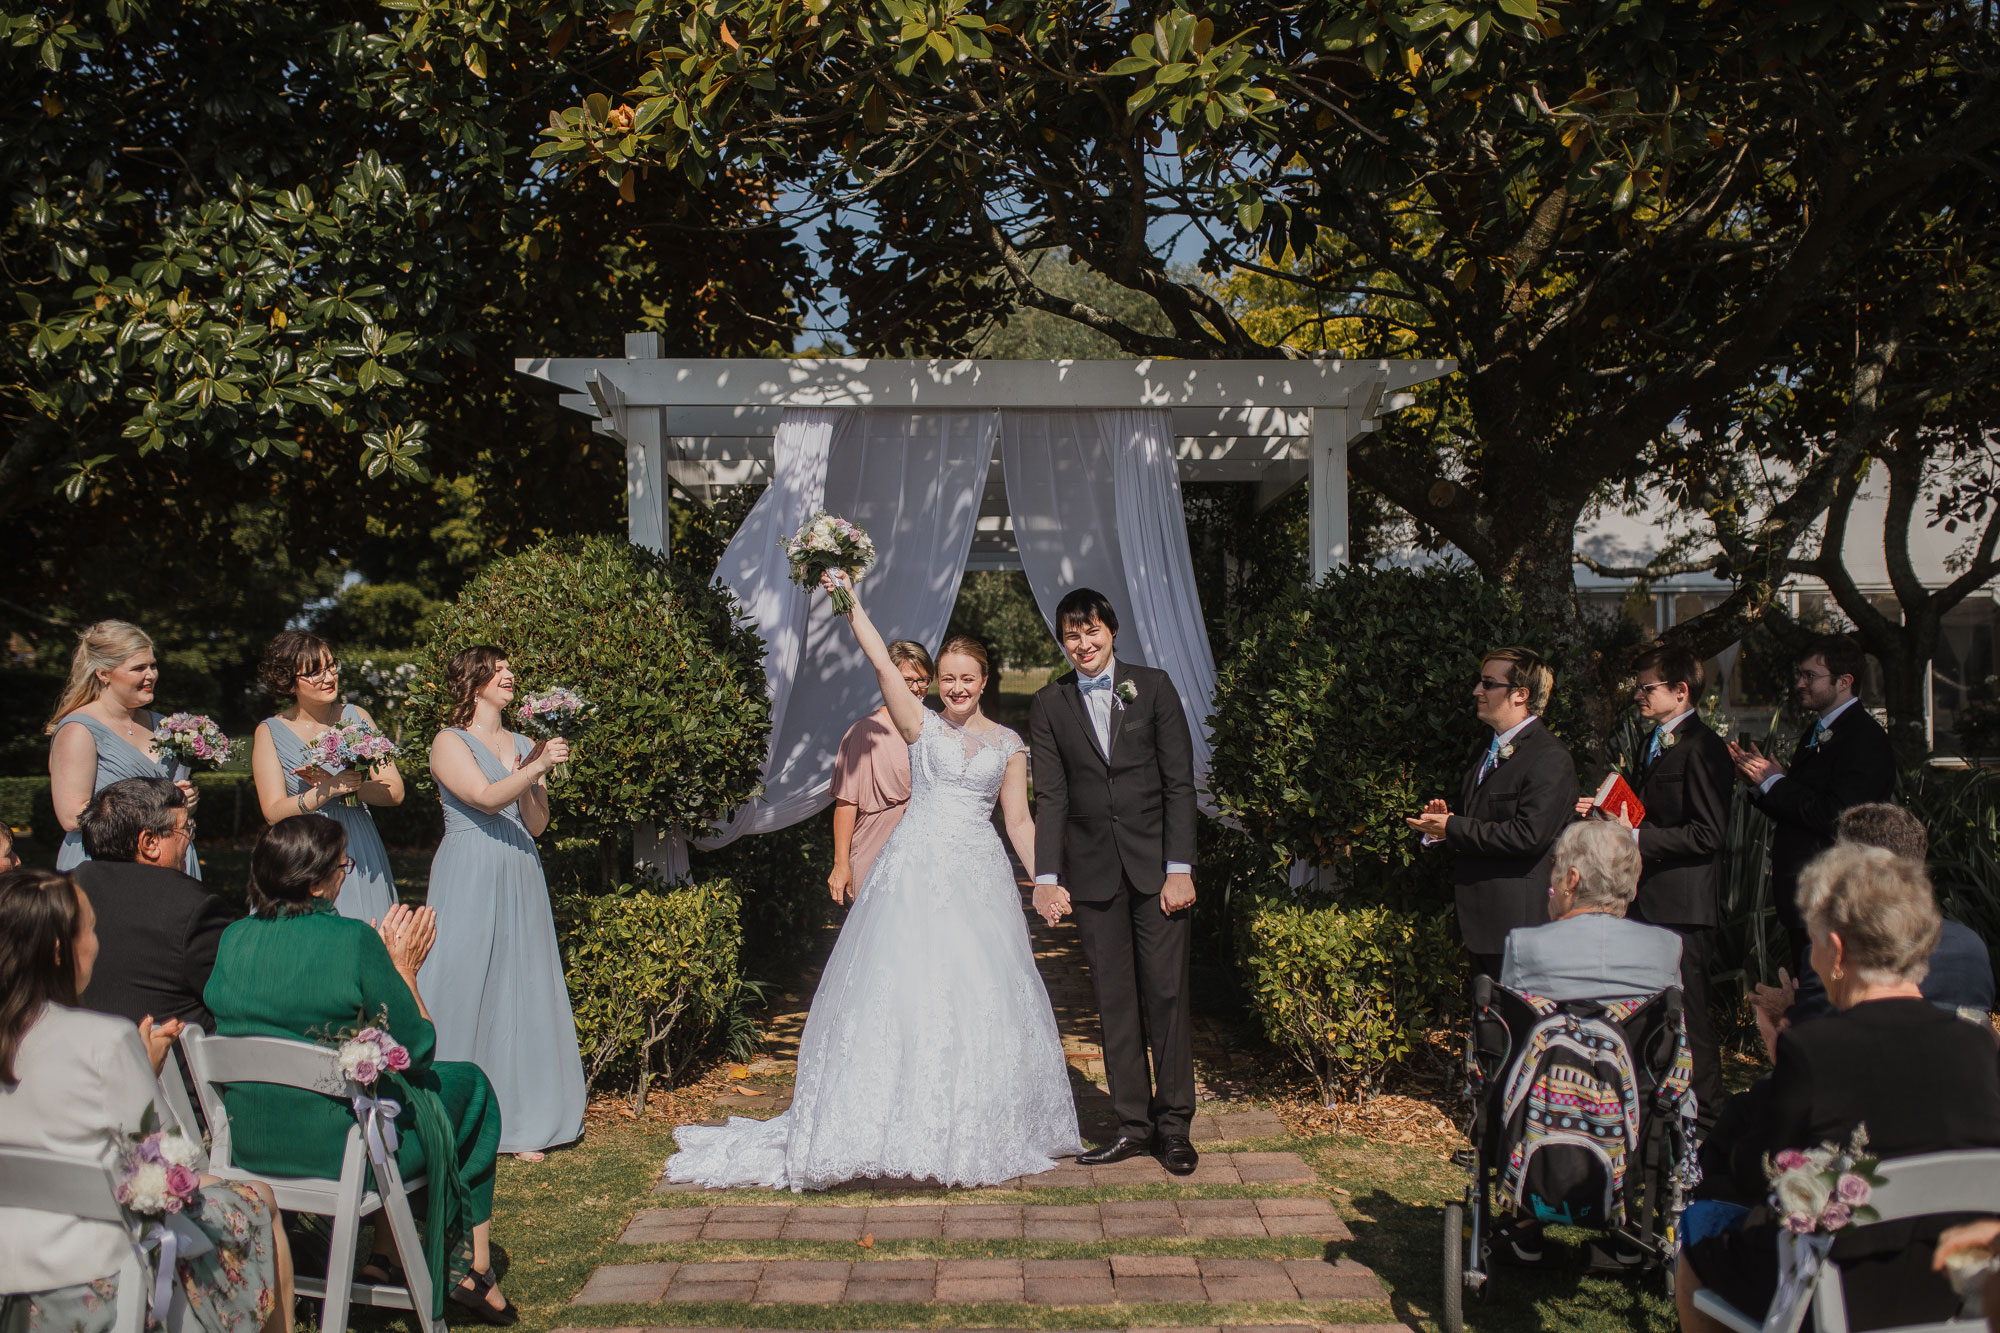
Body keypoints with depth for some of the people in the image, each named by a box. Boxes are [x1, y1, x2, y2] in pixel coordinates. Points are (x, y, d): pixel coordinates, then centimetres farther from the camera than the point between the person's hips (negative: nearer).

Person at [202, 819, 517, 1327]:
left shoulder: (234, 939, 0)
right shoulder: (353, 941, -18)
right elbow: (416, 1050, -11)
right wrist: (403, 969, 3)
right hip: (339, 1149, -7)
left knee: (400, 1092, 30)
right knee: (468, 1085, 18)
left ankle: (386, 1256, 29)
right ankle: (471, 1268, 27)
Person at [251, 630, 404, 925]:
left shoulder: (356, 717, 6)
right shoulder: (270, 732, 1)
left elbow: (394, 791, 1)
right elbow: (274, 811, -7)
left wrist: (346, 787, -14)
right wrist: (329, 790, -20)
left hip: (360, 854, 2)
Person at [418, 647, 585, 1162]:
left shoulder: (523, 746, 15)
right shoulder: (450, 743, -1)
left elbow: (536, 824, 10)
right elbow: (487, 798, -16)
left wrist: (532, 778, -5)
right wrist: (538, 766, -20)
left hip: (520, 882, 5)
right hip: (469, 881, -5)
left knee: (522, 993, 4)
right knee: (466, 989, -7)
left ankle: (519, 1123, 10)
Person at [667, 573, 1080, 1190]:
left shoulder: (1007, 743, 11)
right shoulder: (922, 726, 7)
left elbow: (1019, 821, 11)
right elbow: (881, 662, -4)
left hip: (979, 875, 2)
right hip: (915, 871, -2)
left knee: (980, 996, 1)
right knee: (904, 989, -7)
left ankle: (976, 1131, 12)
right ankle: (909, 1131, -2)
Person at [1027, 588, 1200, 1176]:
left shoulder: (1154, 687, 3)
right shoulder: (1049, 704, 7)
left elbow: (1179, 782, 0)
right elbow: (1050, 796, 3)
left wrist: (1179, 868, -7)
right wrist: (1046, 878, -7)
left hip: (1156, 864, -1)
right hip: (1093, 872, 1)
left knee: (1166, 993, -1)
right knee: (1114, 1000, 5)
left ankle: (1173, 1126, 8)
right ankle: (1133, 1123, 13)